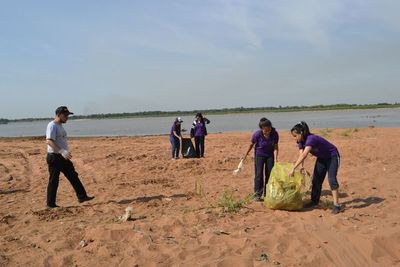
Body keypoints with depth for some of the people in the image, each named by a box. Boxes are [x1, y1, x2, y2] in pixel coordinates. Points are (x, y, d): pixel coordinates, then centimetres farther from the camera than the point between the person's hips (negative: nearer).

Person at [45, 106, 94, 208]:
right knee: (54, 181, -1)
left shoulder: (60, 126, 15)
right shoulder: (52, 126, -15)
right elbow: (49, 141, -27)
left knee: (73, 176, 10)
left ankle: (82, 196, 15)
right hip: (54, 157, -10)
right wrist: (62, 151, -36)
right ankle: (51, 204, 9)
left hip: (63, 157, 10)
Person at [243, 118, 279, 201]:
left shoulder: (275, 134, -23)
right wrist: (246, 155, 3)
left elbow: (275, 147, -13)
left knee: (269, 174, 3)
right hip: (259, 155, -2)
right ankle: (257, 194, -1)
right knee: (259, 174, -7)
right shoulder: (257, 134, -27)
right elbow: (251, 144, -9)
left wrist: (275, 159, -24)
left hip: (270, 155, 2)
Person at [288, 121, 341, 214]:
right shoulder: (301, 141, -8)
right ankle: (314, 201, 18)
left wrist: (293, 169, -47)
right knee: (316, 179, 7)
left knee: (331, 178, -18)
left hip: (332, 157, -9)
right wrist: (301, 167, -29)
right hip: (321, 158, 9)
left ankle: (336, 205, -17)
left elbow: (304, 155, -45)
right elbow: (301, 155, -13)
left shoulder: (311, 139, -36)